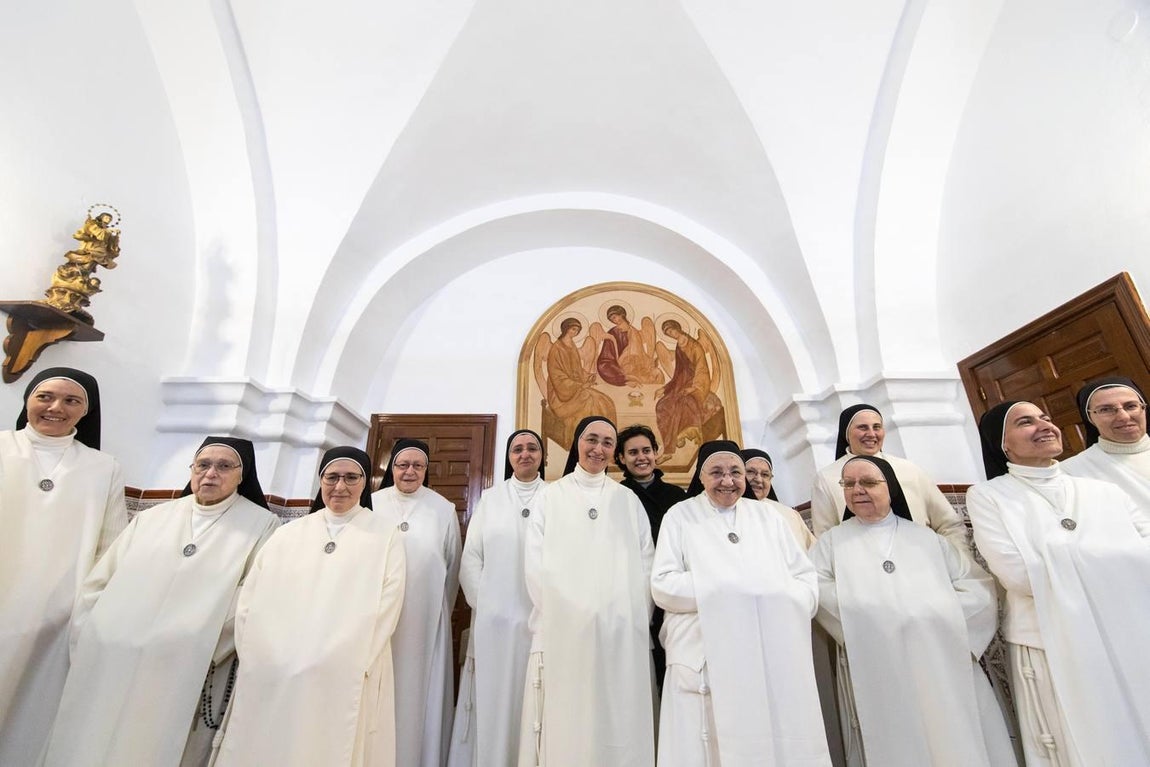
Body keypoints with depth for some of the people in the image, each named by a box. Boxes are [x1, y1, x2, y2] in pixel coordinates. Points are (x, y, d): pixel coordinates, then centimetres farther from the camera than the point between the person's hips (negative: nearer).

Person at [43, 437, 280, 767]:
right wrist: (90, 641, 3)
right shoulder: (152, 517, 13)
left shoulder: (262, 524, -2)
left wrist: (201, 647, -13)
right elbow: (97, 583, 14)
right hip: (106, 669, 4)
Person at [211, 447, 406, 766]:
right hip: (273, 681, 3)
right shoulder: (288, 533, 11)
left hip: (345, 680, -3)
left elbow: (387, 605, -7)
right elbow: (250, 602, 6)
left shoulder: (386, 533, 0)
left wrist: (346, 665, -15)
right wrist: (260, 660, -7)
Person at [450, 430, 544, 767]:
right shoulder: (489, 499, 8)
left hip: (543, 619, -1)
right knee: (494, 703, 9)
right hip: (495, 619, 1)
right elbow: (470, 558, 5)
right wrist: (483, 604, -3)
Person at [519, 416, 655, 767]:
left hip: (622, 631, 1)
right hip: (564, 630, -1)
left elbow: (647, 564, 6)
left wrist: (635, 616, -6)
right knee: (567, 725, 2)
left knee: (620, 723, 4)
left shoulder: (628, 500, 12)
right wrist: (565, 611, -10)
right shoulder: (551, 495, 7)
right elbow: (535, 564, 0)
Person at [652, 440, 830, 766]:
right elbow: (663, 586, -5)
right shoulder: (680, 516, 3)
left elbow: (807, 583, 7)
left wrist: (775, 603, -12)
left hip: (775, 664, 3)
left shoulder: (769, 519, 13)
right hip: (703, 664, -2)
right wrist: (727, 591, -13)